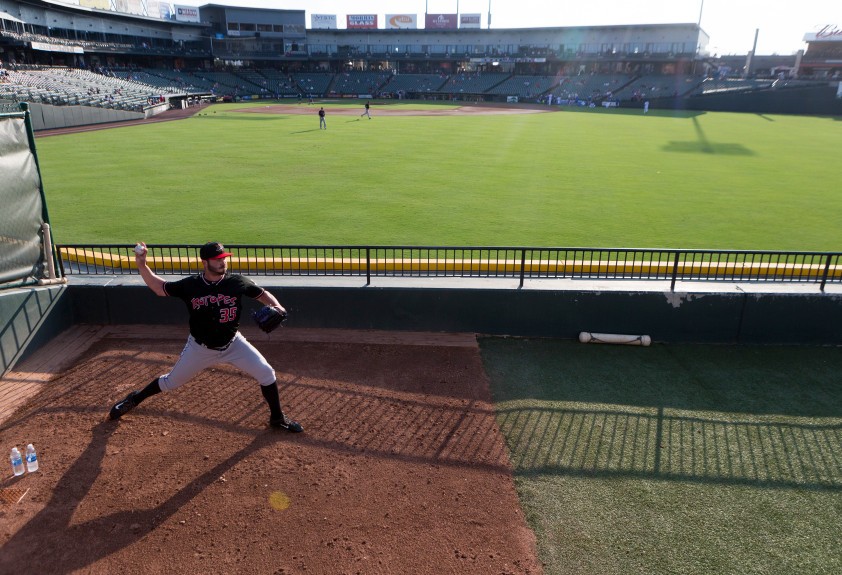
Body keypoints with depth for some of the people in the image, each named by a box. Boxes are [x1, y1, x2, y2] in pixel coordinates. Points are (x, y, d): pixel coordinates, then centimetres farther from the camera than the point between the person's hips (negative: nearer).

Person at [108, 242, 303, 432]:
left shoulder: (238, 282, -16)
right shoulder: (190, 285, -15)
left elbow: (262, 294, -3)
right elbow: (159, 288, -1)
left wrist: (276, 306, -23)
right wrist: (141, 265, -14)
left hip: (233, 344, 0)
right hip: (200, 348, 0)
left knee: (267, 374, -10)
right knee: (171, 381, 15)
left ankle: (277, 418, 11)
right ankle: (134, 400, 46)